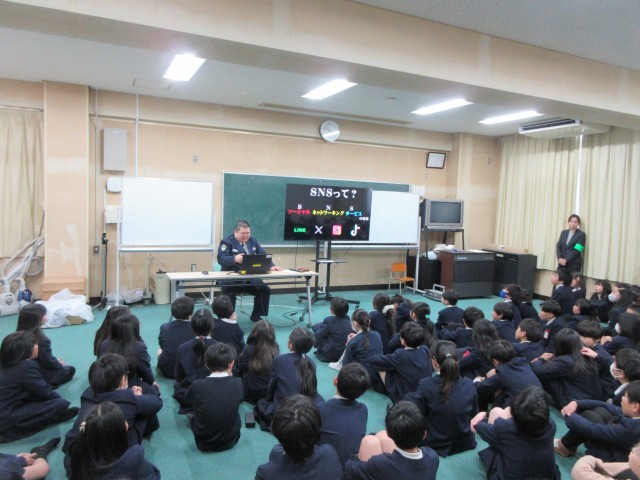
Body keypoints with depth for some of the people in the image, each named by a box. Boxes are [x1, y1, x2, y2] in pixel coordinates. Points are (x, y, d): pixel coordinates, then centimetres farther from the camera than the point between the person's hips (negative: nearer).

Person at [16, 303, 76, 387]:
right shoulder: (42, 339, -30)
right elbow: (49, 362, -21)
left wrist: (55, 361, 12)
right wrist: (59, 364, 1)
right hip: (41, 375, -8)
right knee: (70, 370, 13)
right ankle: (48, 384, 0)